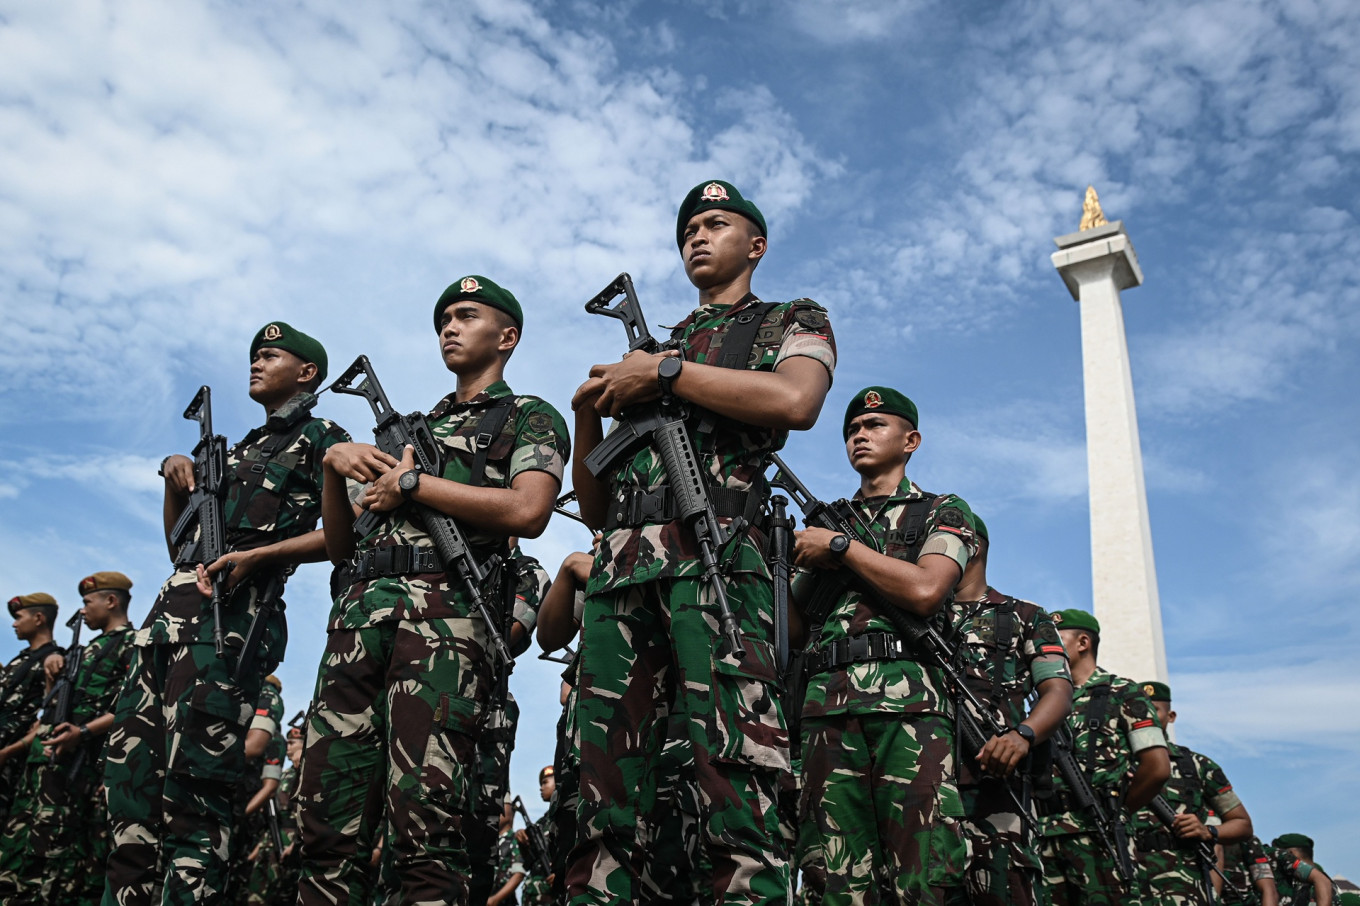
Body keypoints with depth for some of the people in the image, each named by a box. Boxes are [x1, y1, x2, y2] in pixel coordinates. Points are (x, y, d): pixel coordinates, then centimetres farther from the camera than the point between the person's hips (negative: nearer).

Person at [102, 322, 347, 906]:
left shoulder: (321, 437, 7)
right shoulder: (238, 450, 30)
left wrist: (256, 555, -17)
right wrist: (175, 477, 14)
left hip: (232, 608, -8)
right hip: (171, 607, 8)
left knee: (192, 780, -14)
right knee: (130, 768, 3)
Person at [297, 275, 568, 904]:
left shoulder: (529, 417, 15)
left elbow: (527, 510, -8)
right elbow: (339, 546, 28)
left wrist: (411, 483, -1)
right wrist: (335, 463, 10)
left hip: (445, 609, -6)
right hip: (358, 614, 6)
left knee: (423, 826, -15)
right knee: (328, 826, 0)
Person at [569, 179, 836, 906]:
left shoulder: (792, 321, 19)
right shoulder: (649, 348, 33)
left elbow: (796, 401, -9)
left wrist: (667, 372, -2)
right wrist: (588, 411, 9)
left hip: (714, 560, -5)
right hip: (619, 573, 5)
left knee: (735, 785, -14)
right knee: (602, 798, 0)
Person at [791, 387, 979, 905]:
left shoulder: (943, 511, 16)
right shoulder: (826, 522, 28)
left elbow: (925, 590, -5)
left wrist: (840, 547, 1)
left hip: (908, 702, -3)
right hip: (827, 707, 3)